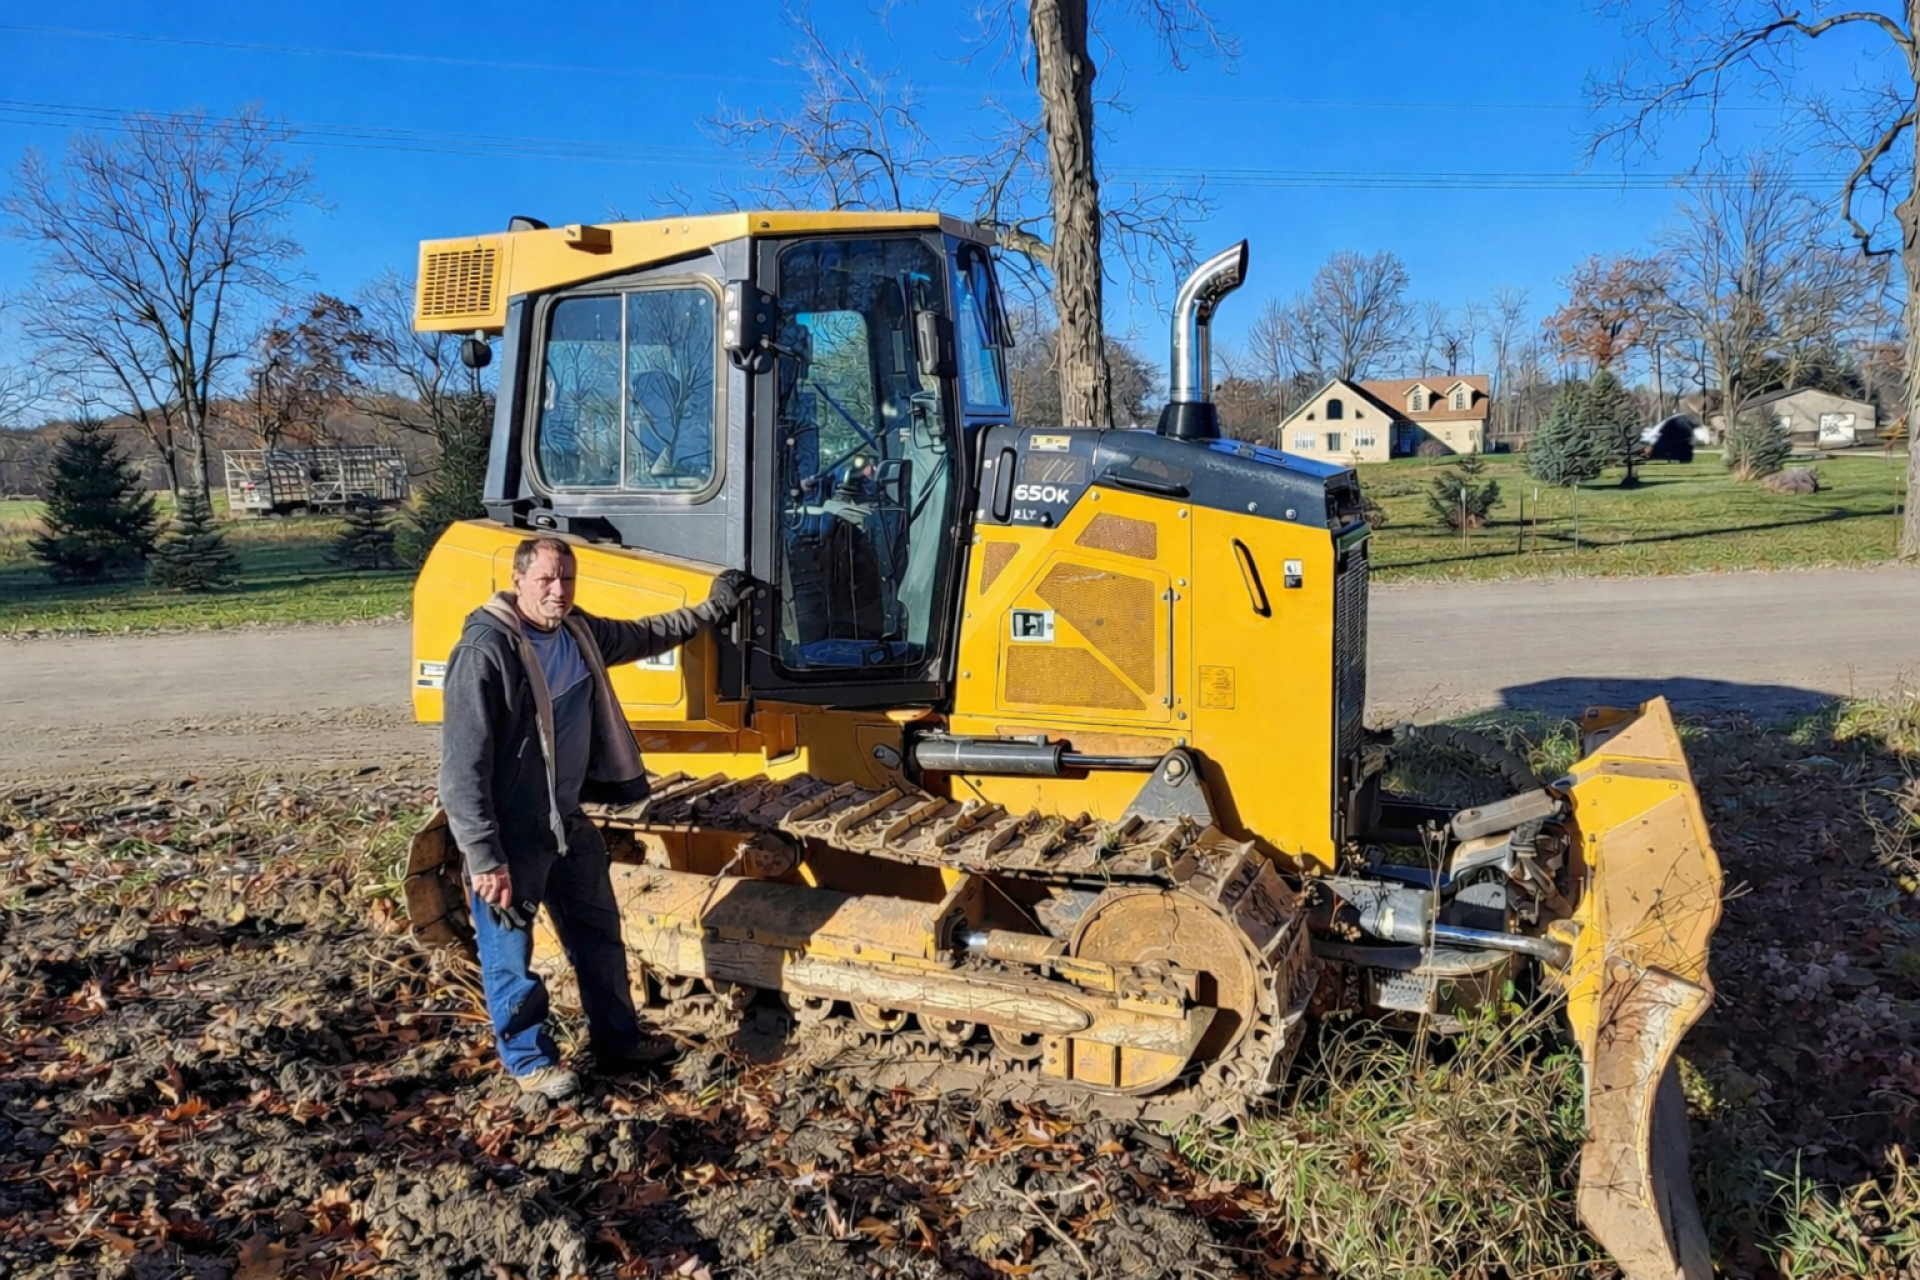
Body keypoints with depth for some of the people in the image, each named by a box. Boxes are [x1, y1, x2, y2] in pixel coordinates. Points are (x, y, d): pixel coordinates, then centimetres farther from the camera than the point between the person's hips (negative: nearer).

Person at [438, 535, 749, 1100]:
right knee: (510, 954, 9)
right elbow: (463, 766, -25)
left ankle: (619, 1045, 37)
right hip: (511, 837, -8)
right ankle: (530, 1060, 30)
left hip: (569, 822, 8)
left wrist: (712, 610, 26)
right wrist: (484, 859, -26)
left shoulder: (579, 632, 1)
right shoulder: (486, 651, -23)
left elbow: (644, 636, 22)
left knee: (598, 933, 19)